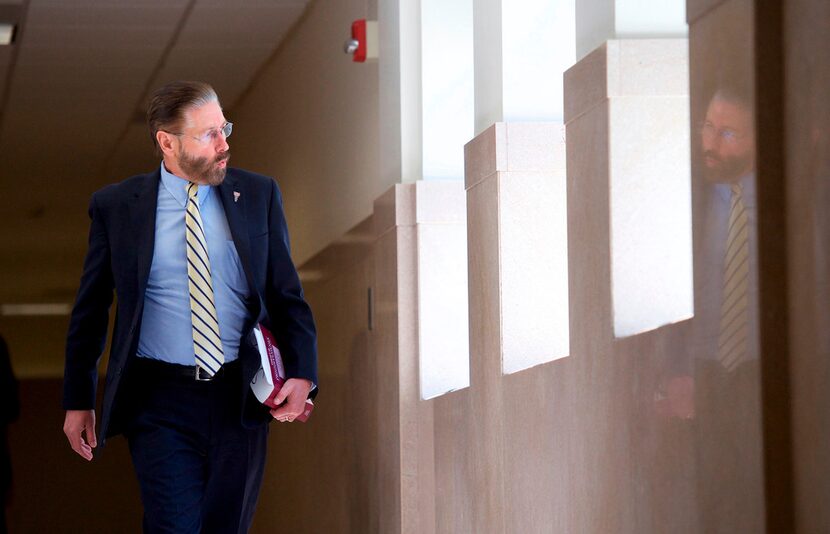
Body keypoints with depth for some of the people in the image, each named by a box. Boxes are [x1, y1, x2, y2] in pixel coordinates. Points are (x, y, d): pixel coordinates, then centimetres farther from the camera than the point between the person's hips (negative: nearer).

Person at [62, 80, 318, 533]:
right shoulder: (115, 206, 2)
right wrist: (78, 401, 9)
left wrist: (302, 374, -7)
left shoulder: (258, 195, 6)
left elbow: (287, 293, 8)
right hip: (161, 400, -2)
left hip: (240, 398, 2)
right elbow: (89, 310, 10)